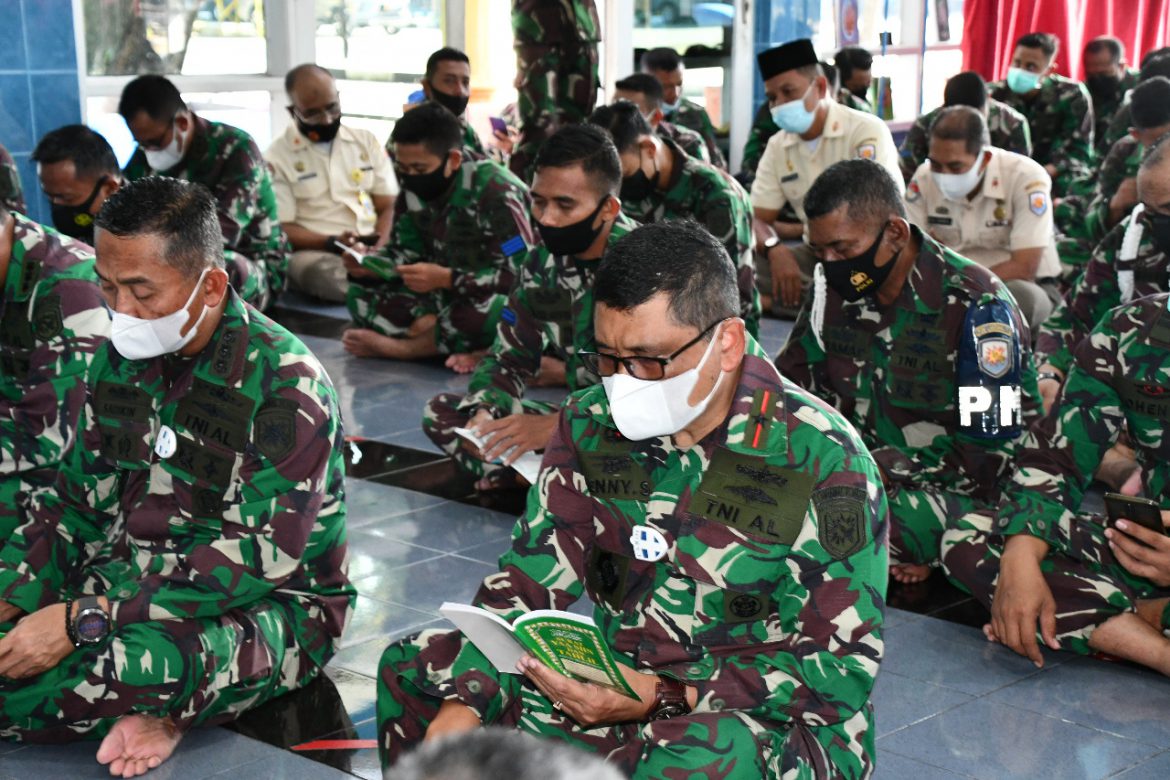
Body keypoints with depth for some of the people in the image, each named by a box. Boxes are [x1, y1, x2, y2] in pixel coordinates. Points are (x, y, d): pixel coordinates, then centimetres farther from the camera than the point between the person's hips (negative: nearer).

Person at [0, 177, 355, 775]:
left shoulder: (283, 384, -18)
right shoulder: (120, 358, 5)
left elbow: (261, 557, -25)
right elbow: (75, 501, 10)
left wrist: (84, 618, -30)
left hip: (269, 606, -6)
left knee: (148, 663, -39)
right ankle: (152, 706, -6)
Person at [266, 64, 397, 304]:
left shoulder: (366, 141, 15)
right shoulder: (277, 157, 3)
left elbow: (389, 207, 11)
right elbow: (281, 229, -1)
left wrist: (378, 251, -10)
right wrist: (332, 243, -18)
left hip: (371, 252, 3)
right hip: (315, 253, -3)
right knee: (321, 270, -39)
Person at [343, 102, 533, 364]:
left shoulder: (496, 192, -23)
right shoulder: (413, 190, -3)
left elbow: (522, 276, -26)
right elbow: (404, 252, 5)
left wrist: (445, 278, -32)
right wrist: (367, 266, -18)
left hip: (503, 300, -7)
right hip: (449, 297, 7)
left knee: (485, 314, -41)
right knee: (362, 294, -9)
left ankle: (400, 346, -20)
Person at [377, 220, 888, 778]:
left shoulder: (823, 461, -17)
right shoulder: (591, 423, 0)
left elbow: (843, 668, -17)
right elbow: (530, 577, 1)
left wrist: (665, 697, -27)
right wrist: (463, 706, -17)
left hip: (772, 721, -5)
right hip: (615, 683, 5)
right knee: (412, 666, -4)